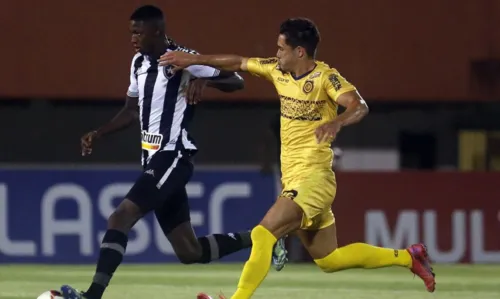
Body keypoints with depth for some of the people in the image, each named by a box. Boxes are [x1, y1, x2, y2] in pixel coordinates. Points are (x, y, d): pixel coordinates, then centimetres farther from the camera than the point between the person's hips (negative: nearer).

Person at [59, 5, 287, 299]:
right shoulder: (139, 62, 13)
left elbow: (237, 80, -8)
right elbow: (132, 111, 25)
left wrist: (205, 82, -27)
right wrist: (98, 134, 14)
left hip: (173, 158, -9)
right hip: (154, 160, 9)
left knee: (121, 217, -23)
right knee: (190, 252, 9)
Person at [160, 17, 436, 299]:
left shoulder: (325, 77, -13)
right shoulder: (278, 71, 8)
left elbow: (359, 106, -27)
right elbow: (239, 63, 19)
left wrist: (336, 123, -46)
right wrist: (194, 59, 17)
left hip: (313, 178, -8)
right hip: (293, 179, 8)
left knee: (263, 234, -21)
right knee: (328, 260, 13)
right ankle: (407, 257, 24)